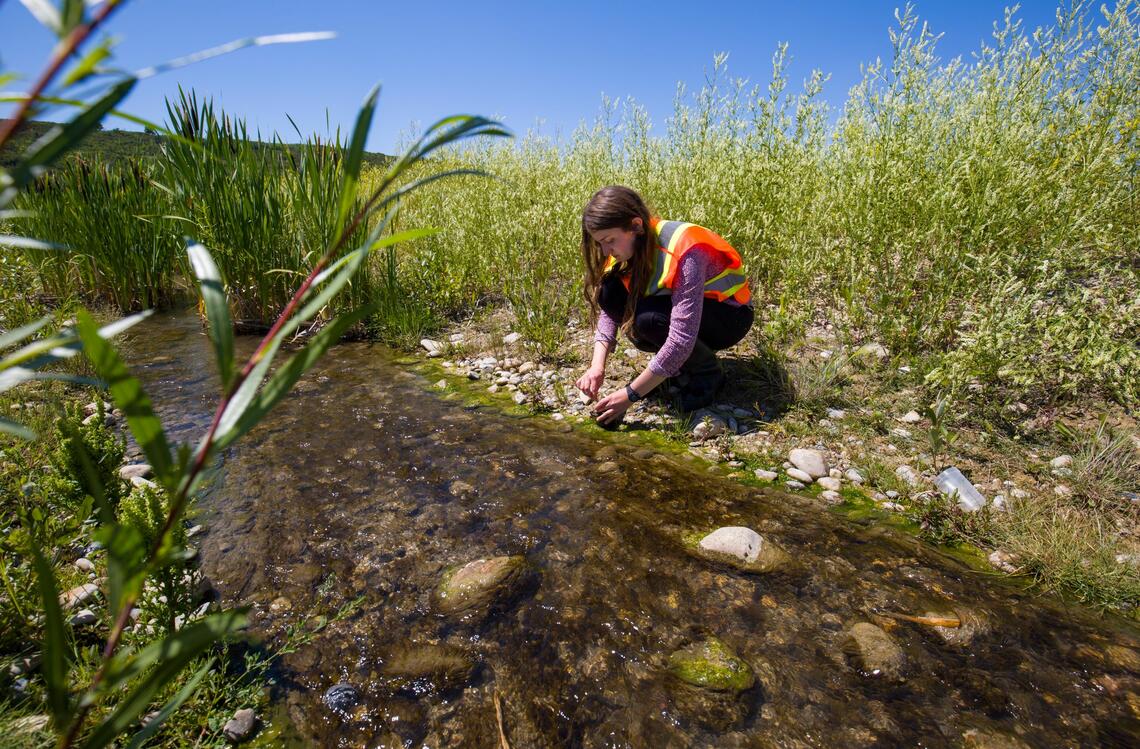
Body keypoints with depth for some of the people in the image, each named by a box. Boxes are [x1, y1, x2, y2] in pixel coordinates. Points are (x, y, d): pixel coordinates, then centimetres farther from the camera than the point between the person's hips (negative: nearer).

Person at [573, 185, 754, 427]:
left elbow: (682, 339, -38)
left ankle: (708, 373, -7)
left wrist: (630, 394, -35)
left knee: (650, 318, -36)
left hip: (729, 315, -7)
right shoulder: (630, 244, -12)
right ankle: (678, 361, 0)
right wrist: (597, 366, -28)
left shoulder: (684, 252, -34)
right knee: (610, 293, -17)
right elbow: (607, 311, -13)